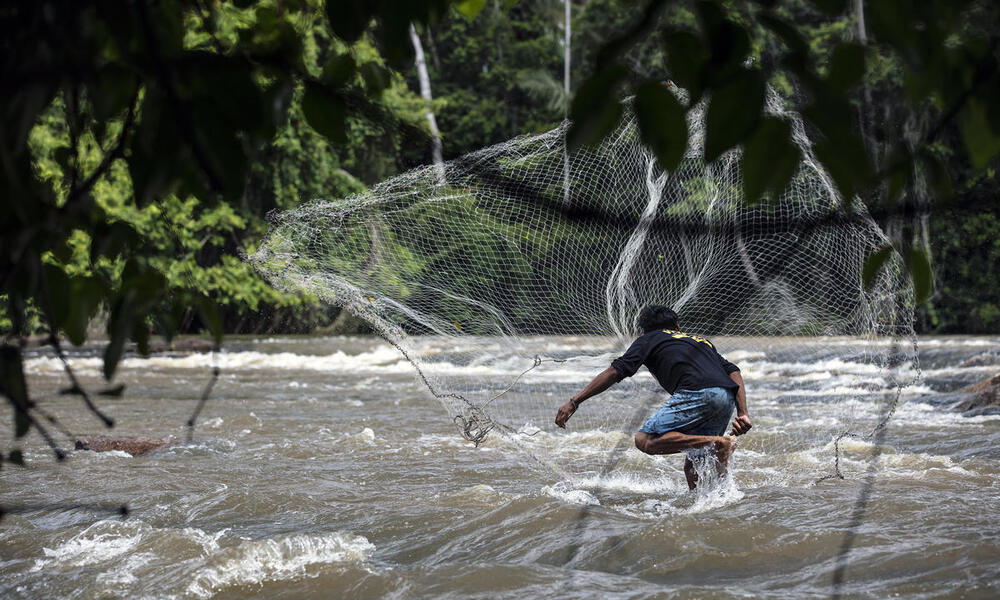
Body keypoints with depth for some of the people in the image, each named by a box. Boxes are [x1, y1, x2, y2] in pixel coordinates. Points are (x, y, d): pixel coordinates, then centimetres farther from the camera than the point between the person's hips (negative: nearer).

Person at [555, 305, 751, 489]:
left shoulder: (648, 339, 22)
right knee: (693, 469, 15)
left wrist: (574, 402, 10)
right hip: (728, 398, 7)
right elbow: (733, 372, 21)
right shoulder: (700, 340, 36)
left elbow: (615, 372, 10)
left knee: (645, 440, -10)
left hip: (697, 392, -6)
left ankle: (717, 443, -18)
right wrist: (743, 414, 14)